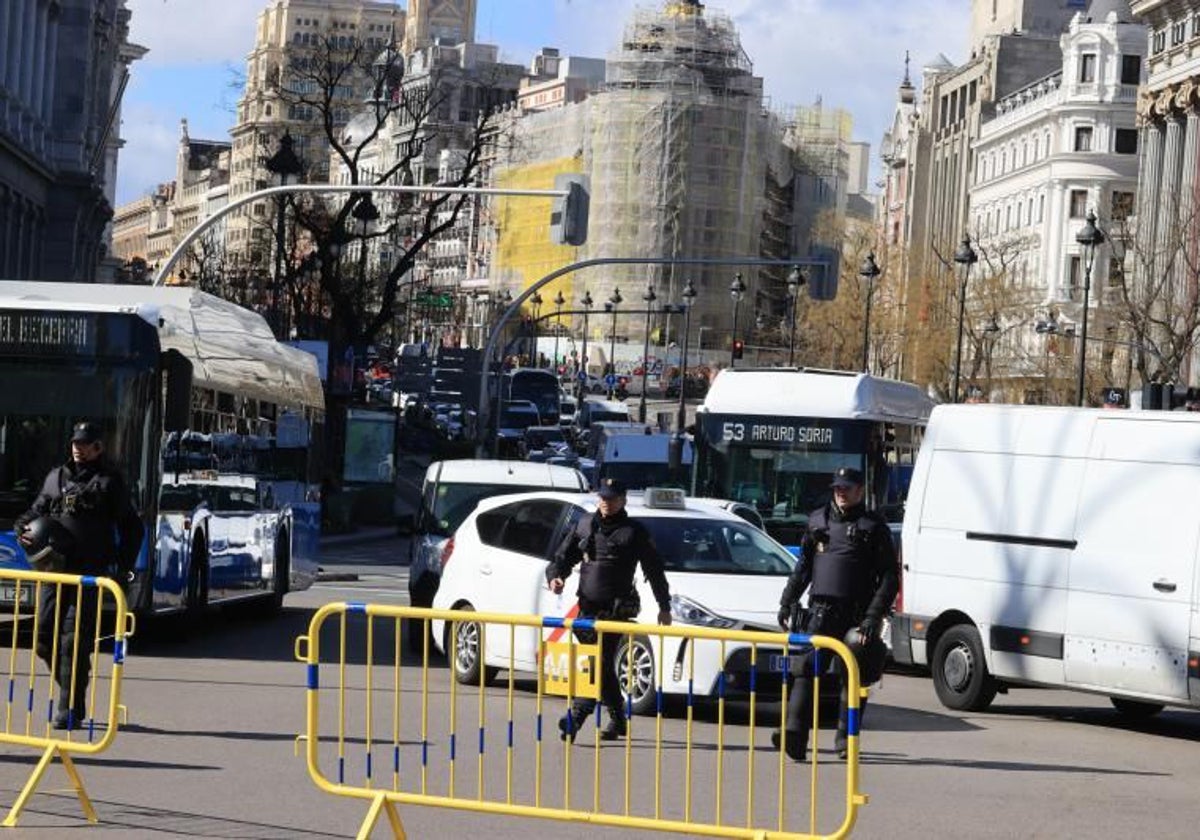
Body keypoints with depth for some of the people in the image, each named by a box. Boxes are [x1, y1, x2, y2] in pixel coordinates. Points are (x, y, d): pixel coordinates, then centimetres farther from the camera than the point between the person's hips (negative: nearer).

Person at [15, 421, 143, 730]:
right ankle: (72, 689, 22)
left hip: (89, 572, -5)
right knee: (45, 637, 2)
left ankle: (71, 710, -6)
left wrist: (124, 565, -4)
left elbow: (131, 528, 7)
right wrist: (23, 528, 3)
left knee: (74, 640, -10)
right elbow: (36, 511, 27)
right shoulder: (55, 478, 18)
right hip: (55, 568, 5)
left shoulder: (110, 481, 6)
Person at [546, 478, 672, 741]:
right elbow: (563, 556, 19)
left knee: (600, 662, -13)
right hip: (588, 607, 5)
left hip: (616, 608, -5)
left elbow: (654, 569, 7)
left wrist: (664, 607, 7)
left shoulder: (634, 532, 2)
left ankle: (576, 717, -21)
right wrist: (555, 576, -3)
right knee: (603, 665, 11)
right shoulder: (585, 526, 14)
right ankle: (617, 720, 21)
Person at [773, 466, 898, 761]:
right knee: (805, 669, -12)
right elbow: (802, 567, 22)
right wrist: (786, 603, 13)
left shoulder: (873, 526, 3)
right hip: (820, 611, 2)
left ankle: (846, 739, 13)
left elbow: (889, 578, -2)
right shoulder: (818, 521, 14)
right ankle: (794, 736, -21)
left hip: (856, 615, -2)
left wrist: (874, 617, -12)